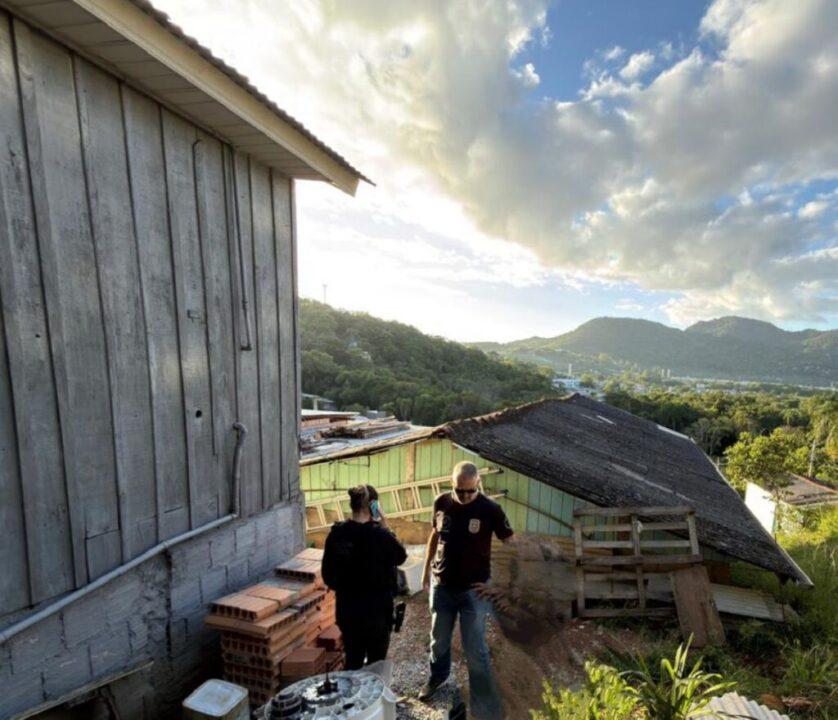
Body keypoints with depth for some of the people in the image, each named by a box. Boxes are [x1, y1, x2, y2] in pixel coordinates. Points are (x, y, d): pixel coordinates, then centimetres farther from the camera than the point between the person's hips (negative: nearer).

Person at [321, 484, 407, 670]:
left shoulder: (336, 534, -8)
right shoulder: (379, 535, -23)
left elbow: (327, 574, 1)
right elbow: (401, 556, -4)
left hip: (346, 609, 5)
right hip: (376, 610, -5)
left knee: (352, 661, 22)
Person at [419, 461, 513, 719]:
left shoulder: (490, 509, -18)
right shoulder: (441, 503, -8)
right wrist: (426, 568, 12)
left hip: (473, 590, -3)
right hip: (441, 585, 4)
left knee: (476, 651, 6)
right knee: (439, 640, 23)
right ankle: (437, 677, 52)